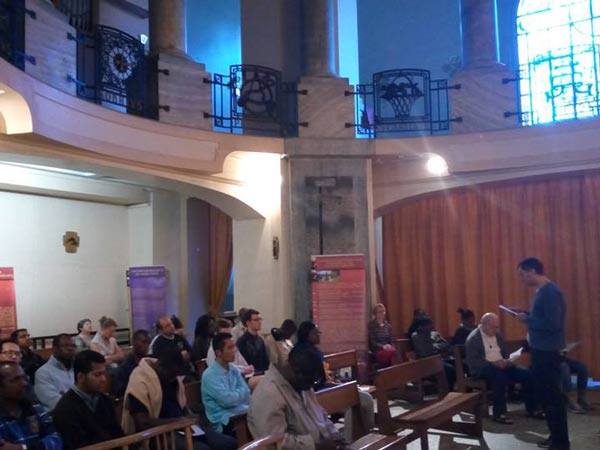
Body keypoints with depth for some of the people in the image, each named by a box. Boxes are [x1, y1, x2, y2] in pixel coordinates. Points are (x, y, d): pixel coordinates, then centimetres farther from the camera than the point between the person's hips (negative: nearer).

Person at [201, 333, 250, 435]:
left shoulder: (234, 370, 10)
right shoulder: (210, 375, -13)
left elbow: (247, 395, 5)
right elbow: (228, 400, -18)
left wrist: (235, 395, -13)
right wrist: (241, 392, -1)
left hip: (241, 412, 7)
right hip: (224, 422, -7)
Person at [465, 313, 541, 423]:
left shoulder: (497, 335, 13)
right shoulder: (473, 338, -11)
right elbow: (472, 362, -18)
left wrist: (507, 361, -3)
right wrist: (493, 363, -27)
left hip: (500, 366, 8)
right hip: (482, 369, -7)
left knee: (526, 374, -11)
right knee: (500, 376, -38)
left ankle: (531, 409, 1)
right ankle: (499, 413, -29)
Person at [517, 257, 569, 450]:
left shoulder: (551, 292, -19)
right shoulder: (541, 291, 12)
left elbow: (552, 323, -25)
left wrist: (528, 319, -16)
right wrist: (526, 315, 5)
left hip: (548, 352, -10)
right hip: (540, 350, 10)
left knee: (552, 396, -2)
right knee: (545, 394, 16)